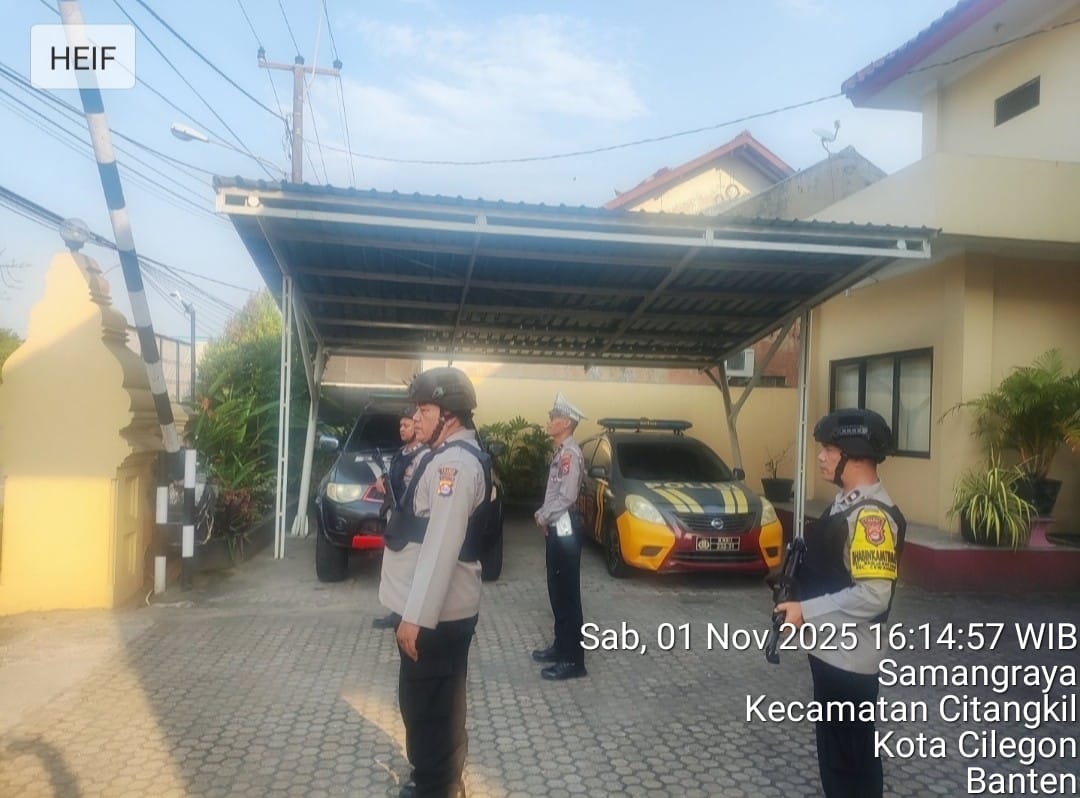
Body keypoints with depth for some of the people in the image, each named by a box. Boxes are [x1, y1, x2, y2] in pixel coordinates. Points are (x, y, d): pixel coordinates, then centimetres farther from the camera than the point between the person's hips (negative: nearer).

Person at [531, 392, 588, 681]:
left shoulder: (571, 453, -16)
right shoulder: (560, 453, 14)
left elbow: (566, 497, -23)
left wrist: (543, 517, -10)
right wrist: (543, 515, 7)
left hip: (565, 529, -10)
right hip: (556, 529, 10)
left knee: (568, 594, -4)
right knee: (557, 591, 16)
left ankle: (574, 660, 3)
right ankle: (561, 646, 28)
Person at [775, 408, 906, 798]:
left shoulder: (872, 514, -24)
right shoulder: (846, 502, 7)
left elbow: (872, 595, -28)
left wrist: (807, 613, -22)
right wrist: (797, 581, 4)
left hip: (850, 659, -9)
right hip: (830, 651, 9)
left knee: (852, 755, 8)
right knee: (832, 745, 24)